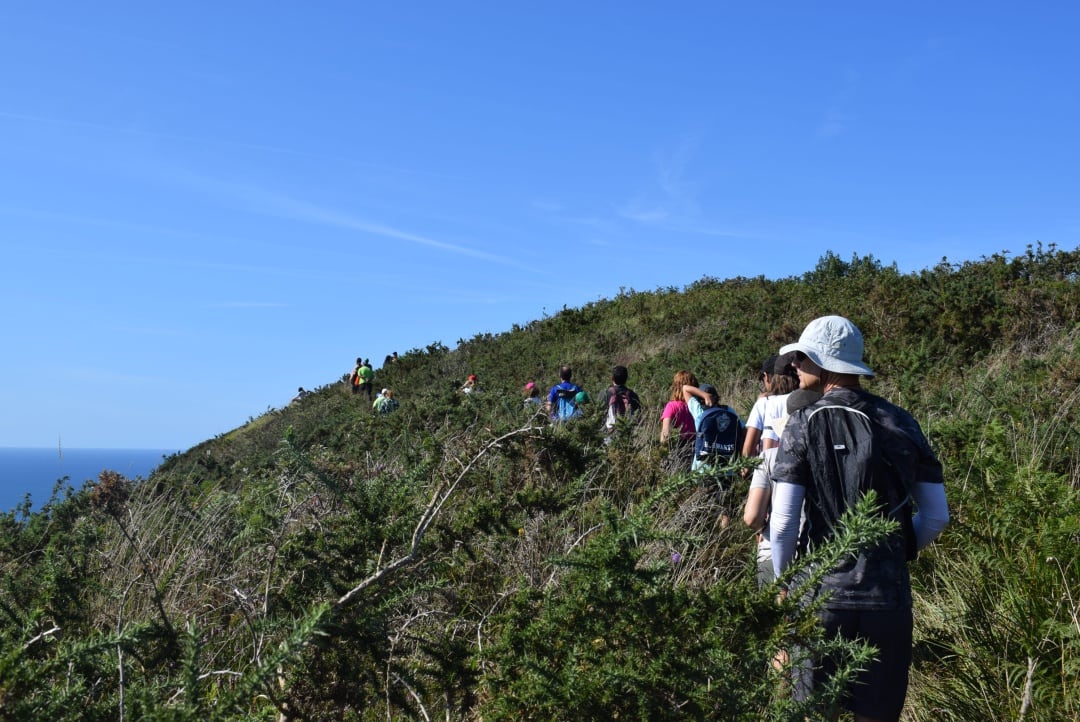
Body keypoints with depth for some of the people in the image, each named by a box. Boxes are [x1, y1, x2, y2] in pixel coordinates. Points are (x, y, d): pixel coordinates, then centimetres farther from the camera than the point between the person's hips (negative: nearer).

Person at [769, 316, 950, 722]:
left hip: (820, 597, -3)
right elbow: (937, 516, 5)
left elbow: (783, 522, -12)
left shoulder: (804, 425, -7)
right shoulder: (901, 423, 3)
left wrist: (782, 581, 4)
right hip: (889, 599, 3)